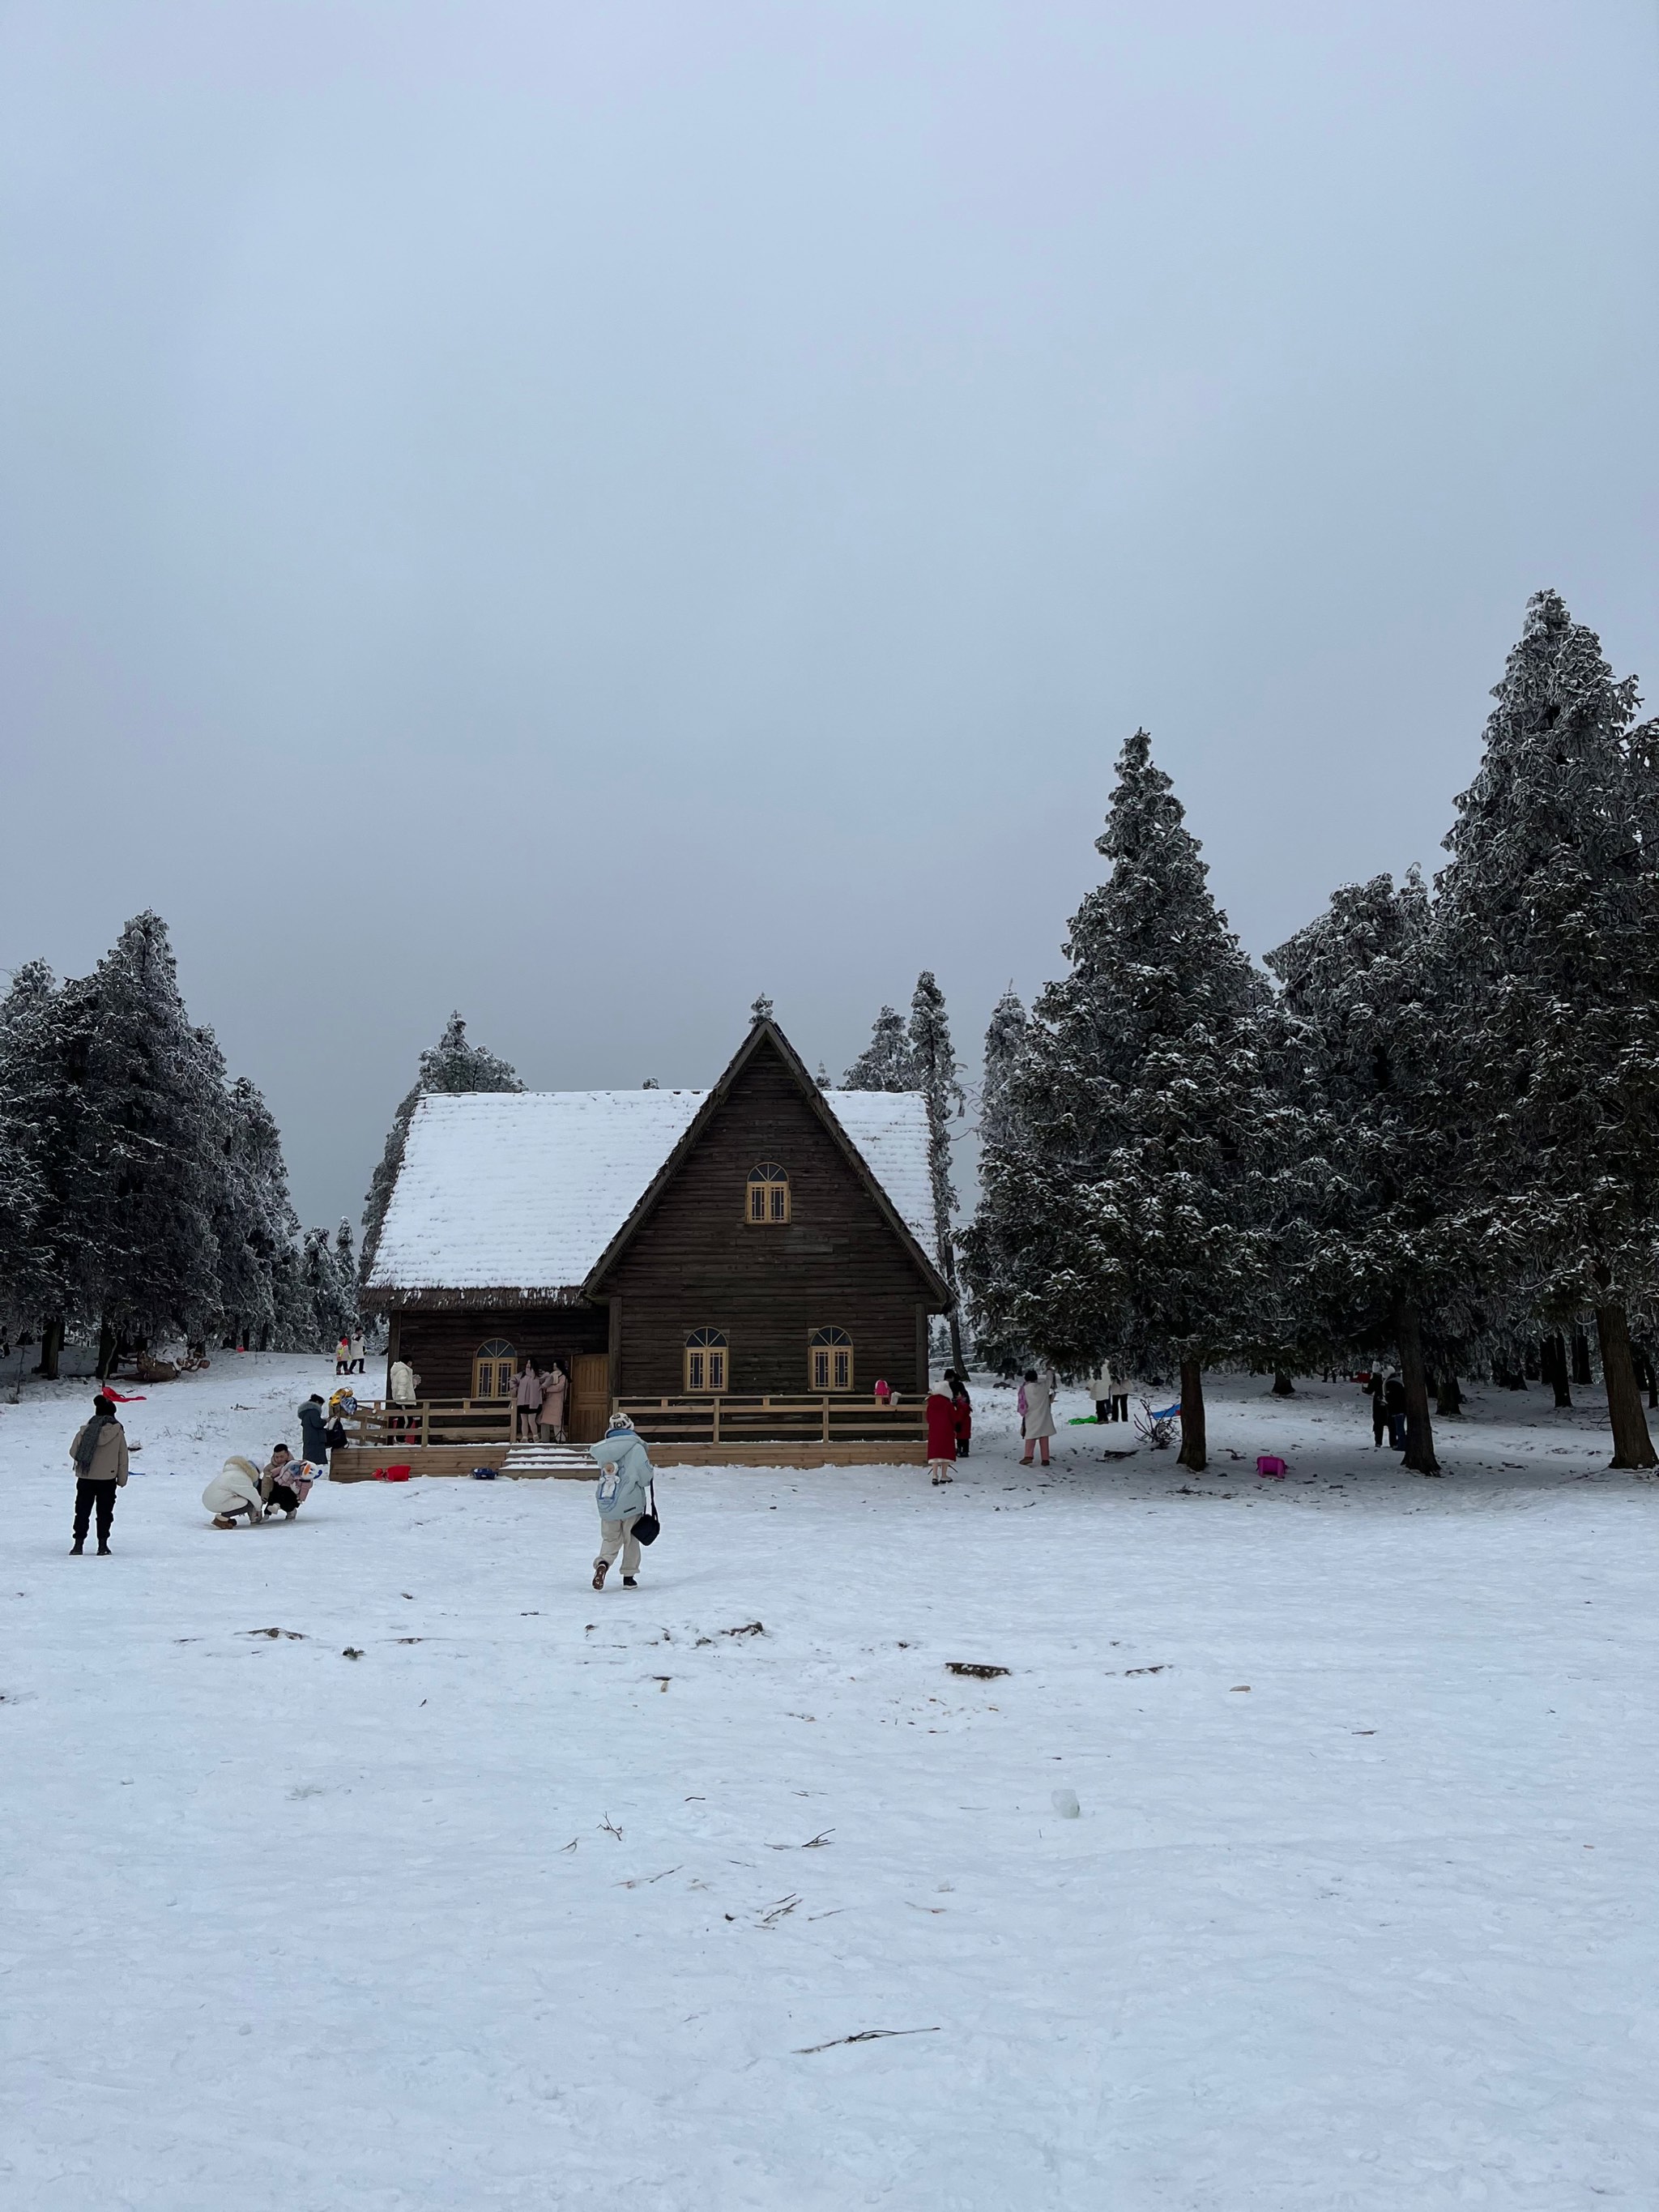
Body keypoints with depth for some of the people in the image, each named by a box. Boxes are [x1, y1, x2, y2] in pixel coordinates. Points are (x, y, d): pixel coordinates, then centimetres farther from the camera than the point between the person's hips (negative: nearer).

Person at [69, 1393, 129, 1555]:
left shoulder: (85, 1430, -5)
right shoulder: (118, 1432, -7)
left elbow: (73, 1452, 3)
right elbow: (123, 1458, -2)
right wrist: (122, 1479, 8)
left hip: (85, 1478, 1)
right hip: (108, 1479, -1)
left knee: (82, 1511, 12)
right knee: (104, 1513, 8)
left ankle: (78, 1544, 10)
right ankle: (102, 1545, 6)